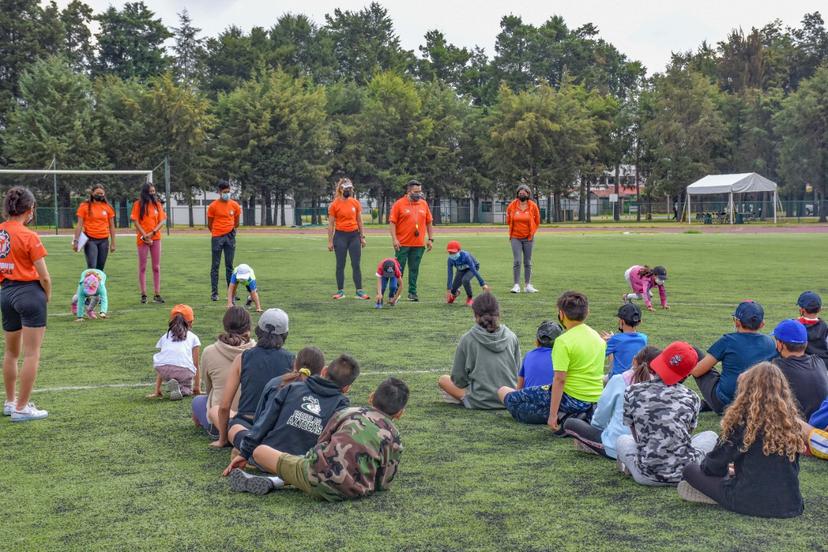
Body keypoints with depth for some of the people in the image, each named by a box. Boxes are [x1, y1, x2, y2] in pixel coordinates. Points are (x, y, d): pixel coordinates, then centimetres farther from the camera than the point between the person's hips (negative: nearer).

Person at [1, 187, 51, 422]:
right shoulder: (29, 236, -15)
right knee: (32, 354, 1)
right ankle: (21, 408, 3)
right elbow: (44, 276, -13)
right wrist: (48, 295, 4)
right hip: (30, 292, -7)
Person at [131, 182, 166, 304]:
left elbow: (162, 220, 2)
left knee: (157, 267, 3)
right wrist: (145, 236, -12)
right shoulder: (138, 204, -1)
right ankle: (143, 294, 7)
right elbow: (135, 222, -5)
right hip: (142, 239, -3)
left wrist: (152, 233, -11)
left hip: (156, 238, 3)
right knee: (142, 267, 3)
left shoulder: (157, 204, 8)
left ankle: (157, 294, 7)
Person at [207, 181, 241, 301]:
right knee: (215, 265, 0)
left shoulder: (235, 205, 4)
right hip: (217, 238, -2)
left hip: (230, 237, 2)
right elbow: (209, 224, 5)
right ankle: (214, 292, 3)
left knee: (229, 265, 6)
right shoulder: (213, 206, -4)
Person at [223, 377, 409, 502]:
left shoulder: (348, 412, 16)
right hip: (354, 492, 1)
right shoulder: (395, 439, 16)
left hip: (320, 475, -1)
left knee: (260, 450, 17)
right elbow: (383, 484, 13)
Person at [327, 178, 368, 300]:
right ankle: (340, 291, 9)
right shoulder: (334, 204, -3)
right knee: (340, 265, 3)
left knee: (356, 264, 1)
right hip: (340, 235, -3)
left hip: (354, 235, 3)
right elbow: (331, 224, 0)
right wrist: (330, 241, -3)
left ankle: (359, 291, 1)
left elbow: (359, 221, 12)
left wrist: (362, 236, 8)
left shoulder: (356, 203, 6)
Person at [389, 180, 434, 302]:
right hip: (402, 244, -3)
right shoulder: (399, 204, -3)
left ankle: (412, 292, 13)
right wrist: (394, 239, -13)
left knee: (414, 269, 7)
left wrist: (430, 239, 9)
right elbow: (392, 222, -5)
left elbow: (429, 222, 14)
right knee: (399, 269, 2)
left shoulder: (423, 204, 10)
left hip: (419, 244, 3)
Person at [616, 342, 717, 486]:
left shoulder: (632, 392, -4)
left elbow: (636, 435, 6)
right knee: (711, 436, 27)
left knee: (621, 440, 33)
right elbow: (689, 431, 9)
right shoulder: (691, 398, -3)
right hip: (684, 474, -2)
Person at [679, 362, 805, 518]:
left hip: (750, 503, -6)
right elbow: (793, 466, 15)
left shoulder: (743, 419, -11)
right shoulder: (791, 419, 2)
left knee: (690, 469, 10)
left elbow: (715, 465, -3)